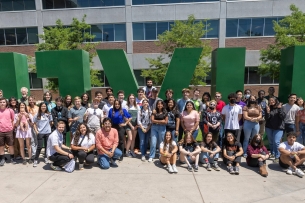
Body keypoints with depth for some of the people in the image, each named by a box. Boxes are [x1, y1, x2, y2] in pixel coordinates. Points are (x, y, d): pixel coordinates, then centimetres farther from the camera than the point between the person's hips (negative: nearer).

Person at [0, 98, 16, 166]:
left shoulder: (10, 110, -1)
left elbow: (13, 120, 6)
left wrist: (12, 127, 0)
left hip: (9, 131, -1)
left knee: (11, 145, 8)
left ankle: (12, 158, 21)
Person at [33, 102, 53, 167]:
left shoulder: (49, 114, 2)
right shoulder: (37, 115, 1)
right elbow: (34, 123, 5)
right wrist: (36, 131, -3)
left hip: (48, 132, 2)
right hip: (40, 133, -1)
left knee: (47, 146, 10)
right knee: (39, 146, -3)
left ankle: (46, 158, 25)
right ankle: (35, 160, 6)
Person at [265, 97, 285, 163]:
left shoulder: (280, 108, -3)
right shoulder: (268, 108, 1)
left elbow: (283, 117, -13)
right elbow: (266, 118, -3)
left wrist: (280, 109, -21)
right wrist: (267, 112, -18)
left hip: (278, 128, -3)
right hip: (269, 127, 3)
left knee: (276, 142, -11)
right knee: (270, 142, 14)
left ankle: (277, 157, -2)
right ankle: (272, 153, 33)